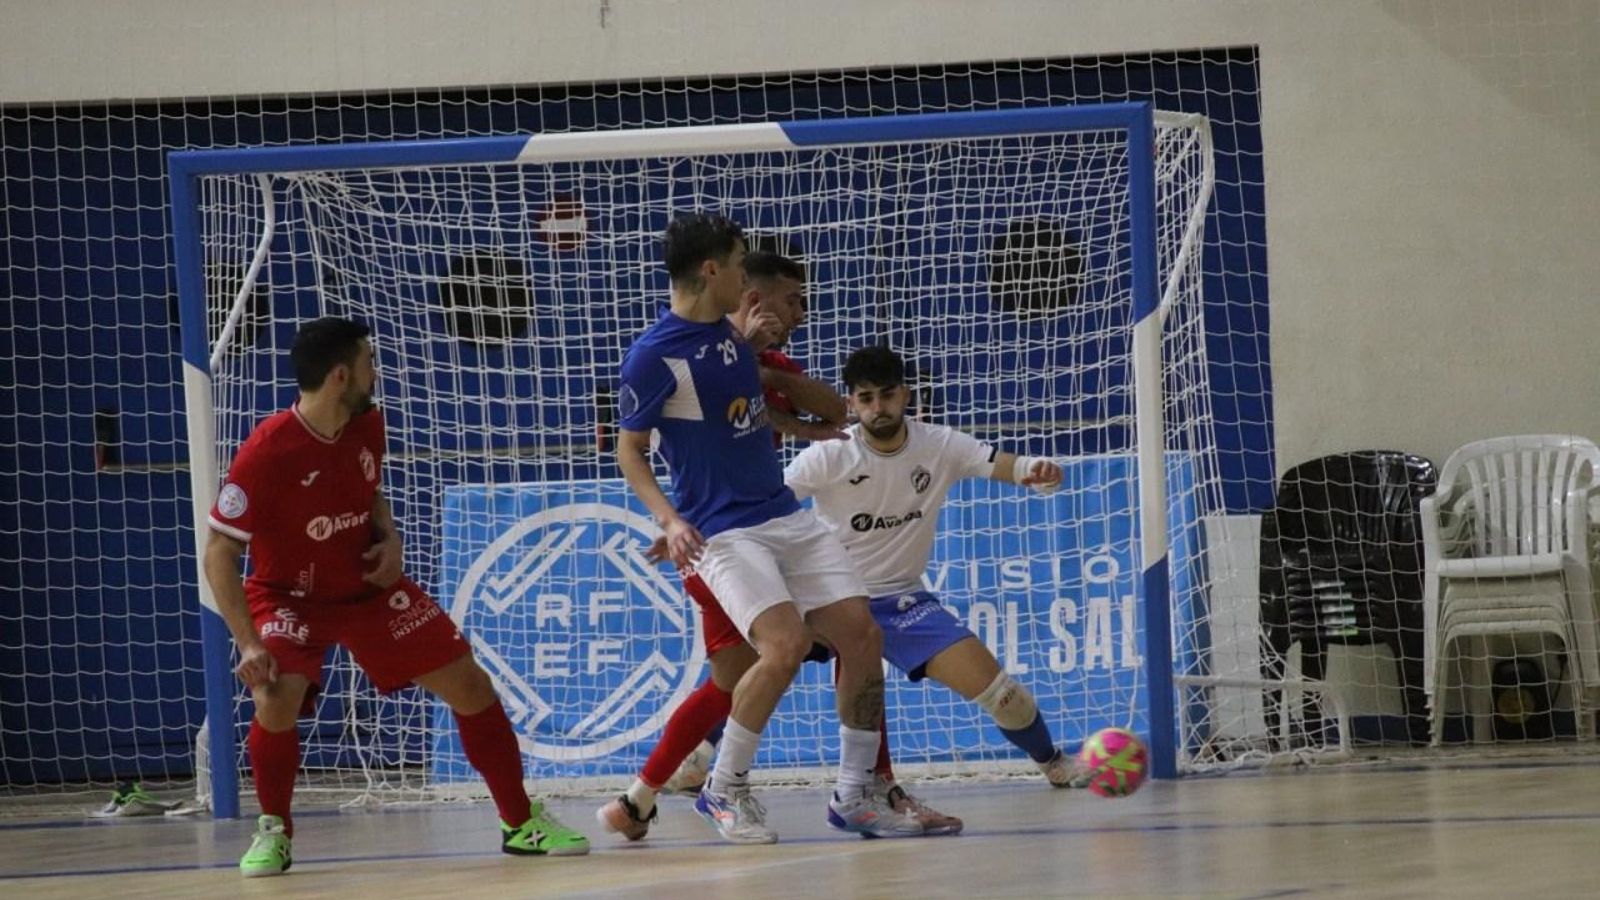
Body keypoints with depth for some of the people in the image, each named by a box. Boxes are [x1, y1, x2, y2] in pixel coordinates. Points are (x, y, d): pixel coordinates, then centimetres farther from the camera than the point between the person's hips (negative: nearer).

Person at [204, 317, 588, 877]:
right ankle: (273, 832, -4)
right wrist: (249, 642, -27)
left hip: (369, 587, 5)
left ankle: (521, 824, 15)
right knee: (277, 700, -31)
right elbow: (219, 553, -21)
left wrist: (390, 538, -7)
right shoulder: (266, 453, -27)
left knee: (469, 684, 0)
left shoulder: (368, 426, -8)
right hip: (289, 596, -5)